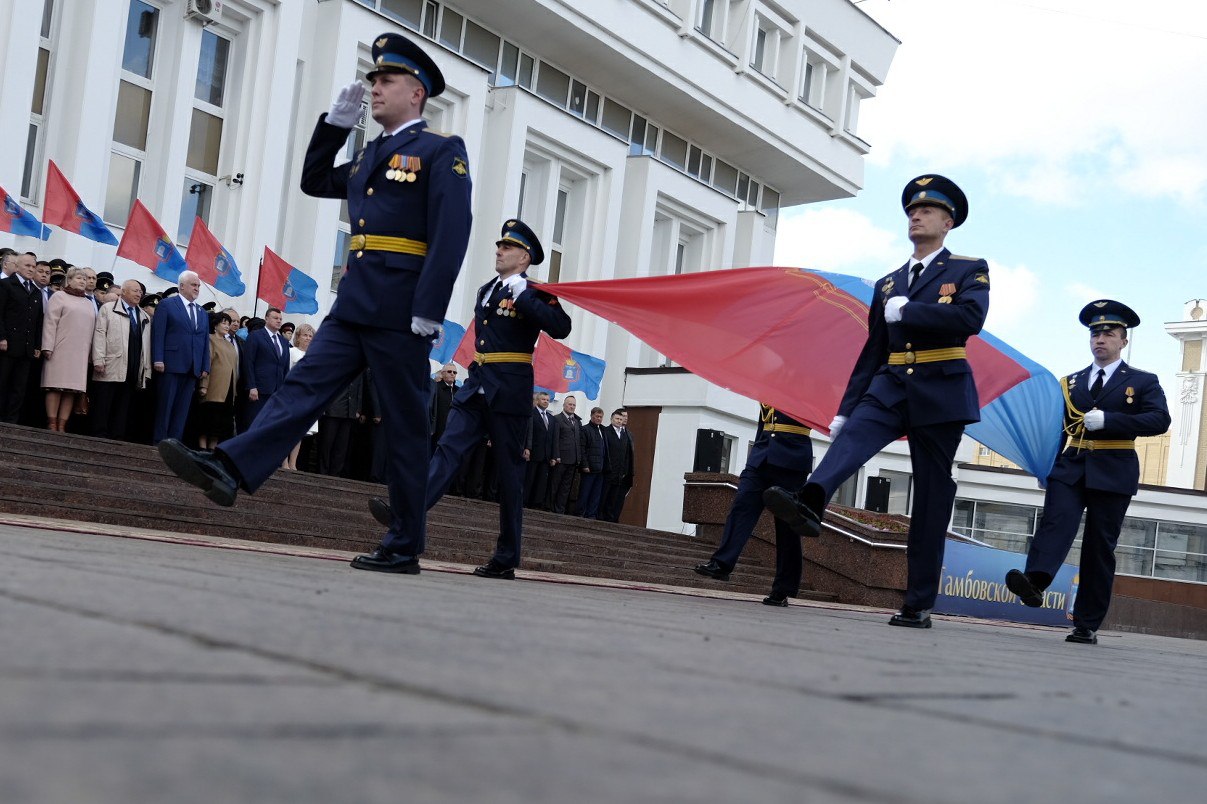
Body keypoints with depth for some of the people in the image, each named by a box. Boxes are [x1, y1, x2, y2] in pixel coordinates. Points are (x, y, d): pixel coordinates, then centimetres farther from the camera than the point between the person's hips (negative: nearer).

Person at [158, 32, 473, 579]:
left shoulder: (442, 151, -3)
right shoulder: (368, 155, 21)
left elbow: (451, 235, -13)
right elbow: (313, 181, 32)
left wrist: (428, 312, -21)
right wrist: (336, 121, 20)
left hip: (399, 312, -7)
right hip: (353, 305, 7)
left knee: (405, 428, -1)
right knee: (304, 387, -6)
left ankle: (404, 548, 5)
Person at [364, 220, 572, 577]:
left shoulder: (532, 293, -3)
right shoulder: (486, 290, 18)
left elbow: (560, 327, -21)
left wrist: (522, 295, -20)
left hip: (509, 391, -6)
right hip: (477, 385, 7)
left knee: (509, 471, -1)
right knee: (448, 448, -10)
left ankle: (506, 559, 6)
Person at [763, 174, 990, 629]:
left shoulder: (969, 270, 7)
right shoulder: (887, 284, 20)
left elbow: (970, 318, -14)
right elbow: (872, 351, 18)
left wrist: (905, 311, -10)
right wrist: (845, 408, 12)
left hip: (940, 392, -3)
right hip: (890, 386, 3)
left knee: (931, 497, -2)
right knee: (853, 435, -29)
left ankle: (919, 604, 1)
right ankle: (809, 505, -56)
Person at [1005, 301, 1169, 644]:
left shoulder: (1143, 381, 8)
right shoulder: (1070, 382, 18)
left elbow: (1160, 420, -8)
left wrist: (1107, 419, -18)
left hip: (1112, 473, -2)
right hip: (1070, 466, 2)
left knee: (1099, 546, -1)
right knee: (1056, 521, -22)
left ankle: (1087, 625, 2)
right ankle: (1034, 582, -43)